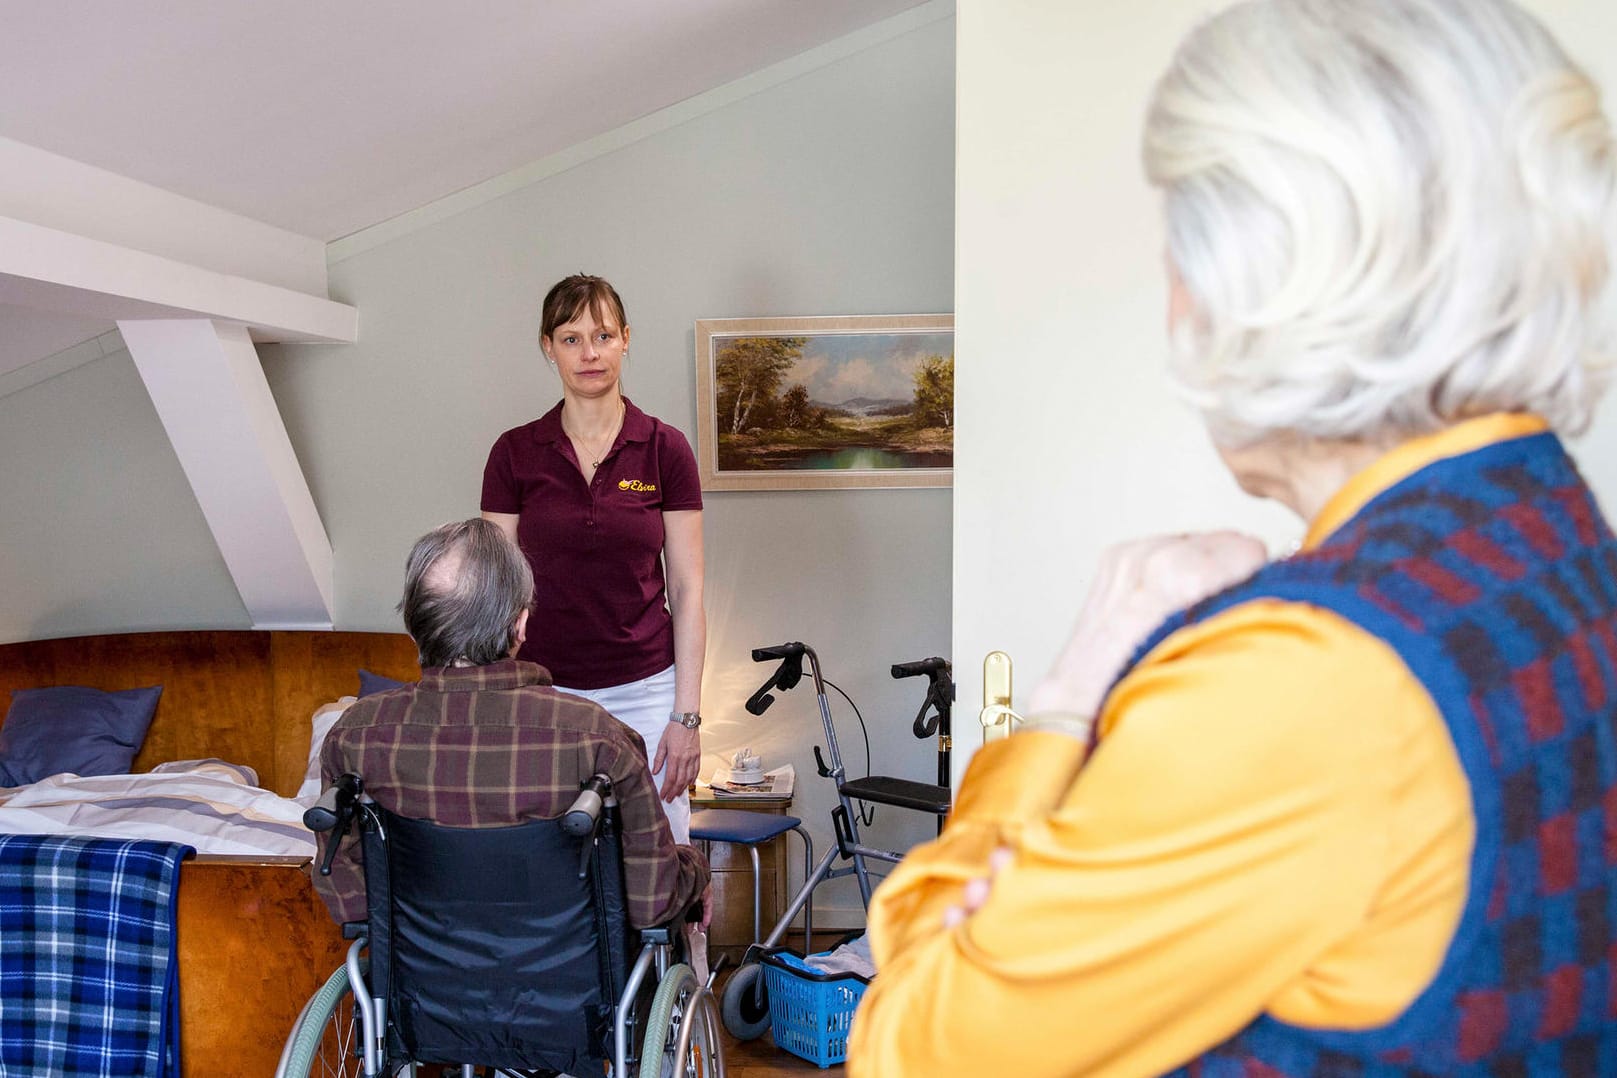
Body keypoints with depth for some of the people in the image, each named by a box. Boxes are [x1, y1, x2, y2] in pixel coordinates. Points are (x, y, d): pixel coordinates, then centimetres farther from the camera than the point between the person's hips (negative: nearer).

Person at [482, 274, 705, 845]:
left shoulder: (665, 449, 0)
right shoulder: (515, 453, 2)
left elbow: (687, 589, -1)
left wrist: (686, 714, -6)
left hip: (644, 691, -1)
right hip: (544, 691, 1)